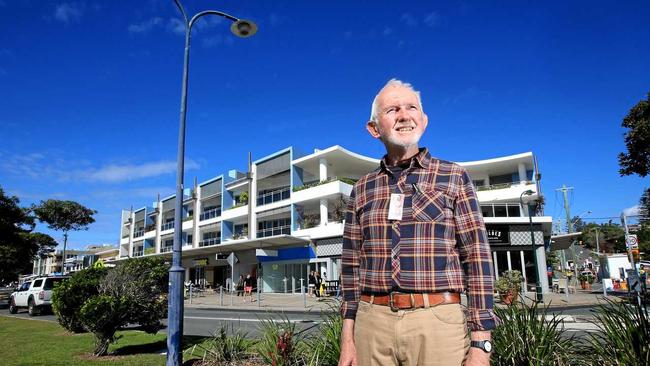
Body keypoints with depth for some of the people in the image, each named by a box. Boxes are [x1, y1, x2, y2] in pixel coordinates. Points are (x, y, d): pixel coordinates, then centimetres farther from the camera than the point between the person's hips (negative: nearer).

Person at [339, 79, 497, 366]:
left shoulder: (454, 177, 2)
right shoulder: (362, 189, 9)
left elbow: (478, 259, -2)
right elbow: (352, 266, 10)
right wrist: (347, 339, 7)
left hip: (437, 322, -2)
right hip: (372, 323, 3)